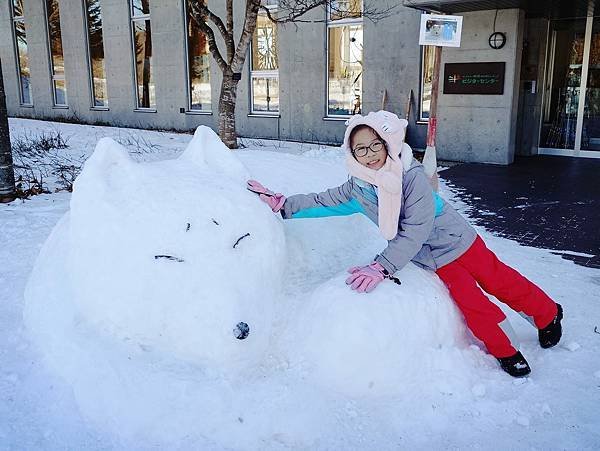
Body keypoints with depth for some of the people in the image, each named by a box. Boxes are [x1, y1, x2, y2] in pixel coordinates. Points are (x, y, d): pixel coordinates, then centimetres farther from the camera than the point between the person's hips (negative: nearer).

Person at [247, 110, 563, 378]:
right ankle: (506, 351, 16)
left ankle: (548, 314, 33)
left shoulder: (412, 176, -29)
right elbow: (323, 202, 0)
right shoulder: (357, 187, -12)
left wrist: (381, 267, -36)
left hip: (453, 239, -3)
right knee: (470, 301, -3)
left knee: (498, 280, 7)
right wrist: (279, 202, -6)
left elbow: (416, 231, -32)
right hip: (432, 259, 3)